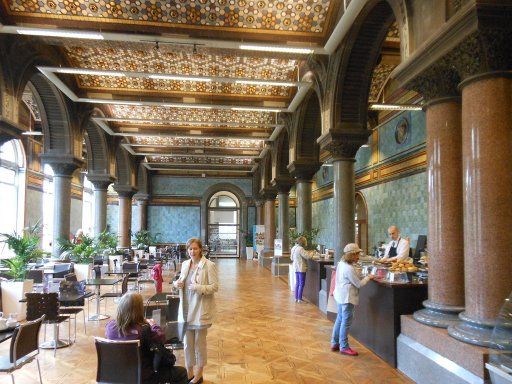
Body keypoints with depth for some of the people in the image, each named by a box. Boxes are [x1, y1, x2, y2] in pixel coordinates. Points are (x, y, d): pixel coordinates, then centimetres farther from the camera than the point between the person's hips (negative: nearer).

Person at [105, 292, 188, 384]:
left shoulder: (110, 326, -14)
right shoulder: (144, 330, -29)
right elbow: (161, 338, -11)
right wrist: (152, 324, 6)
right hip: (141, 376, -7)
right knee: (181, 372, 10)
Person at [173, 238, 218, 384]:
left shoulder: (209, 265, -13)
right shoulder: (185, 264, 6)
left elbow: (215, 287, -14)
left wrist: (198, 288, -27)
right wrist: (177, 283, -6)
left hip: (201, 310, -5)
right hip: (186, 309, 5)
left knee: (200, 343, 9)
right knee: (187, 343, 15)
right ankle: (189, 372, 32)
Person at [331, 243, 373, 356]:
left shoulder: (341, 263, 7)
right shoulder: (349, 269, -23)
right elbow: (359, 284, -16)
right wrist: (368, 277, -5)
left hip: (341, 296, 10)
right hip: (347, 298, -10)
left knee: (340, 319, 17)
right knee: (346, 322, 0)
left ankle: (335, 343, 26)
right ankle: (344, 347, 10)